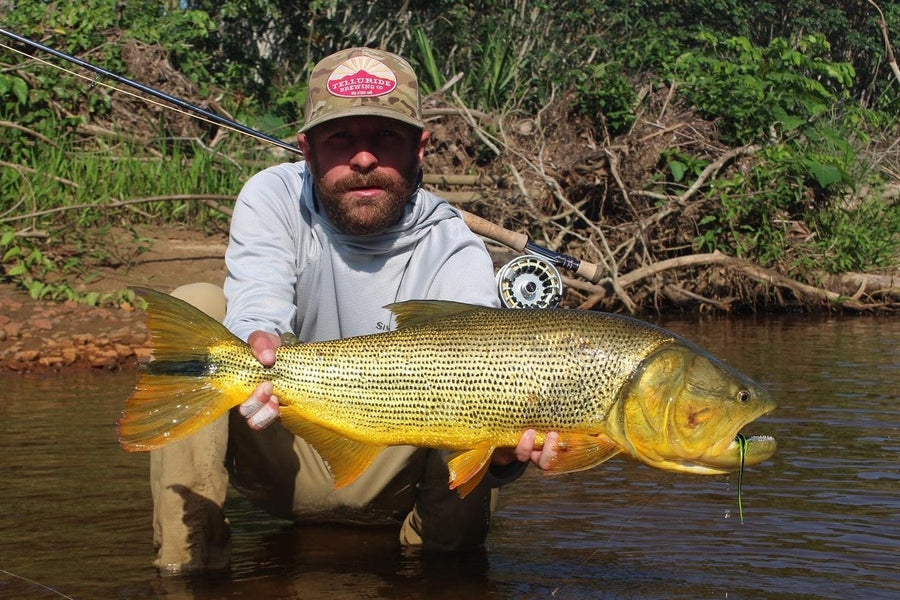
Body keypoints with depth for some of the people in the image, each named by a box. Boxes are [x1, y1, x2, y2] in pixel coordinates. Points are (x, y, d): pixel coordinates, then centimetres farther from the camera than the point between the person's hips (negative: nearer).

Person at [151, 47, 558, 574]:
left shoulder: (455, 252, -17)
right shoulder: (274, 197, -12)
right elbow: (258, 302, -30)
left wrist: (503, 446, -56)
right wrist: (258, 349, -56)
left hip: (391, 472, 0)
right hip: (282, 457, 1)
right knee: (195, 305, -21)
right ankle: (187, 553, -19)